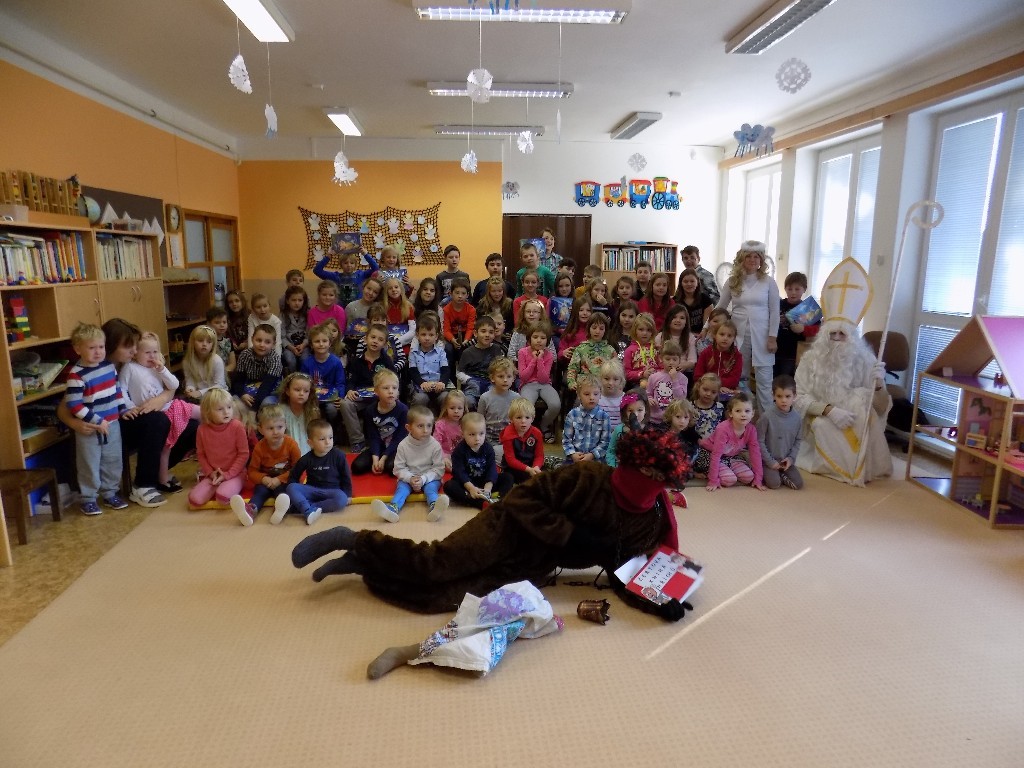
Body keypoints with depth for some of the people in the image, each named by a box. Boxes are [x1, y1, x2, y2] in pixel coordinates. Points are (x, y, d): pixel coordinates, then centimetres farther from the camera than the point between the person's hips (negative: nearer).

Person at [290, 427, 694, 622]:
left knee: (440, 596, -13)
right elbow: (522, 497, -15)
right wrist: (568, 534, -22)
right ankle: (353, 541, 0)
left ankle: (359, 562, 7)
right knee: (438, 565, -26)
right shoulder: (588, 476, -18)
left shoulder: (650, 525, -3)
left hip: (533, 568, 4)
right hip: (510, 529, -3)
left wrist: (657, 603, -15)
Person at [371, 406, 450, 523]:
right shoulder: (403, 445, -8)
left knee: (431, 487, -30)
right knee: (401, 487, -26)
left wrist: (424, 478, -23)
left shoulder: (435, 445, -10)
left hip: (430, 478, -1)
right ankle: (392, 509, -53)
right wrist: (410, 478, -22)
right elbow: (399, 468, -4)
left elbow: (439, 469, -9)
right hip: (408, 478, 1)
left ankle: (434, 508, -60)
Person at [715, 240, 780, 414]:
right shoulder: (732, 281, 4)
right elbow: (719, 308, 10)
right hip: (738, 335, 2)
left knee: (764, 378, 1)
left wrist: (773, 337, -6)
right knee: (739, 378, 8)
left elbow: (774, 312, 0)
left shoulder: (768, 282, 0)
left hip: (761, 336, -2)